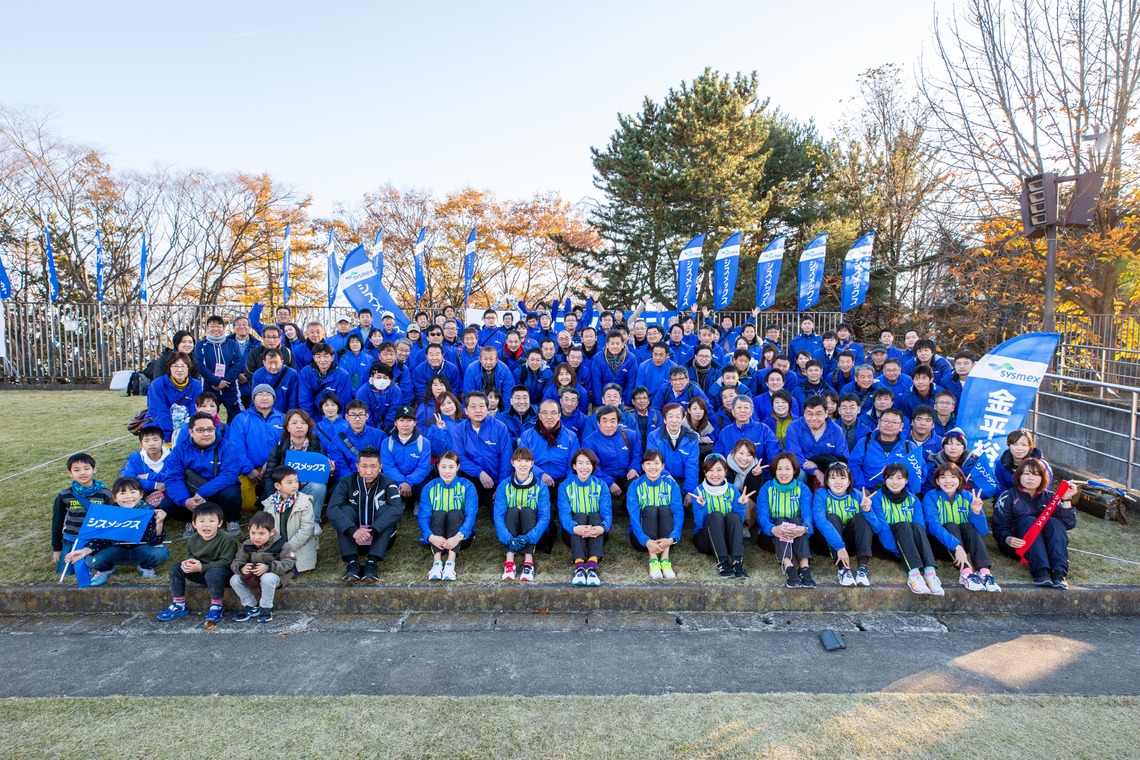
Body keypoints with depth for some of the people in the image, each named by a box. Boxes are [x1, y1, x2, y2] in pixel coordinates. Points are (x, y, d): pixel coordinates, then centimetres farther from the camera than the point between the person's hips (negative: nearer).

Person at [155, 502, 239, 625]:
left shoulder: (227, 539, -20)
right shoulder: (192, 540, 0)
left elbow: (225, 562, -24)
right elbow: (190, 557, 13)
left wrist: (201, 567, -30)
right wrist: (188, 563, -13)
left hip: (222, 572, -7)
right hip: (201, 574, 7)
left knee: (213, 573, -39)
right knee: (176, 567, -5)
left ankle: (216, 607, -19)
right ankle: (179, 605, 4)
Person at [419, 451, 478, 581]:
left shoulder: (467, 486, -6)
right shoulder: (429, 488, -3)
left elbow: (471, 515, -19)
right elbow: (424, 516, -14)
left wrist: (458, 536, -38)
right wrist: (431, 537, -36)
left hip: (461, 536, -1)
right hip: (436, 536, 1)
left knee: (455, 513, -29)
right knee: (439, 513, -28)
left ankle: (450, 563, -41)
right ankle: (437, 562, -41)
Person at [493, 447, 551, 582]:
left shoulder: (541, 487, -8)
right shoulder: (504, 486, -5)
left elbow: (544, 516, -17)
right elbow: (498, 515, -15)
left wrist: (528, 537, -33)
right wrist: (508, 538, -33)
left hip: (533, 534, 0)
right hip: (510, 534, 1)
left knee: (527, 511, -27)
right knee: (513, 511, -27)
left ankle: (528, 561, -36)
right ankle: (509, 559, -36)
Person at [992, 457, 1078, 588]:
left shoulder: (1049, 497, 15)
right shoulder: (1008, 497, 4)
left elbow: (1069, 524, -1)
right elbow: (999, 527, -6)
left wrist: (1066, 500, -12)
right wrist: (1007, 539, -28)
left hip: (1046, 545, 3)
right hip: (1018, 545, -3)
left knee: (1054, 522, -23)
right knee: (1028, 521, -29)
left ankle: (1059, 572, -42)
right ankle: (1041, 571, -47)